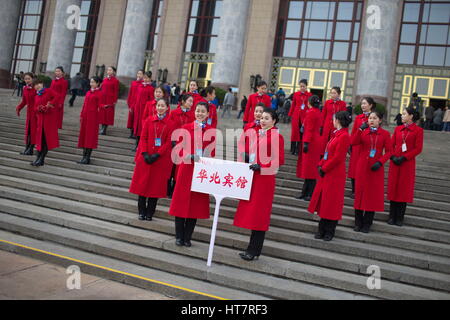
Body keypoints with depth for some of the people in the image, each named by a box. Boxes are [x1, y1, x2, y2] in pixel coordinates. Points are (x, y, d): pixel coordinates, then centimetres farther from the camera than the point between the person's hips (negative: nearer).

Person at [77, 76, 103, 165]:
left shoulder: (99, 93, -5)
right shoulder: (88, 92, 14)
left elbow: (99, 106, -8)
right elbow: (84, 104, 15)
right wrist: (81, 115, 12)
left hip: (93, 116, -7)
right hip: (85, 115, 7)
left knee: (90, 135, -4)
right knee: (83, 134, 8)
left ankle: (87, 158, 0)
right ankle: (84, 156, 15)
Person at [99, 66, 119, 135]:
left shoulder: (115, 80, -4)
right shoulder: (104, 80, 12)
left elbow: (116, 91, -7)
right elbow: (102, 89, 14)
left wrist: (115, 101, -11)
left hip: (110, 99, -6)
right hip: (103, 99, 6)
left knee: (108, 114, -3)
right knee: (102, 114, 7)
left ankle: (104, 130, 0)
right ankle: (102, 129, 15)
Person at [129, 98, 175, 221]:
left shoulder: (170, 123, -2)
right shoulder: (149, 120, 3)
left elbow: (168, 142, -5)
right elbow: (143, 138, 1)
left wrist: (157, 155, -15)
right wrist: (145, 153, -11)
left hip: (161, 159, -1)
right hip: (145, 157, 2)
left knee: (156, 186, 4)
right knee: (142, 183, 5)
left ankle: (150, 213, 16)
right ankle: (141, 212, 17)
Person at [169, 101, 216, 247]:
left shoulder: (211, 131, 3)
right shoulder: (185, 128, 2)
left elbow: (212, 153, 4)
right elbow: (179, 149, 2)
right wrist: (189, 156, -16)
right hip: (186, 168, 0)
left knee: (196, 203, 5)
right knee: (181, 201, 3)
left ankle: (187, 237, 18)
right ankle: (179, 236, 16)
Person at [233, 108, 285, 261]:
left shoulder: (276, 136, -7)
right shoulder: (258, 134, 15)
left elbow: (279, 160, -12)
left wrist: (261, 167, -20)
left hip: (265, 178, -7)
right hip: (252, 176, 7)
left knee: (259, 214, -4)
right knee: (250, 212, 7)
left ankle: (254, 251, 4)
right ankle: (252, 249, 16)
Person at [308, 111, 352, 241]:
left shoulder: (344, 136, -16)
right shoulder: (336, 134, 12)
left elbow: (337, 157, -20)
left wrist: (324, 168, -13)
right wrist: (321, 165, 4)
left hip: (335, 175, -9)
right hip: (326, 173, 9)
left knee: (331, 202, 0)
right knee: (323, 201, 13)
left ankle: (329, 232, 12)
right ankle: (322, 230, 24)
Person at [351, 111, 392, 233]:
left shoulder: (385, 134, 0)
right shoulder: (363, 132, 4)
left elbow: (388, 151, -1)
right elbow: (353, 142, -11)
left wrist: (380, 162, -15)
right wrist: (360, 129, -19)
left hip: (376, 168, -1)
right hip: (362, 166, 1)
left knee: (373, 194, 5)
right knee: (360, 192, 5)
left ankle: (367, 223, 18)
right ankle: (358, 222, 18)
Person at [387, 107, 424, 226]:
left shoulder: (418, 130, -3)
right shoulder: (398, 129, 9)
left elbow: (418, 149, -7)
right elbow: (391, 145, 10)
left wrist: (404, 157, -14)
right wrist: (393, 156, -7)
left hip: (408, 163, -3)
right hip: (395, 162, 4)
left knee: (404, 190, 3)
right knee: (393, 188, 5)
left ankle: (400, 218, 13)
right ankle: (392, 216, 15)